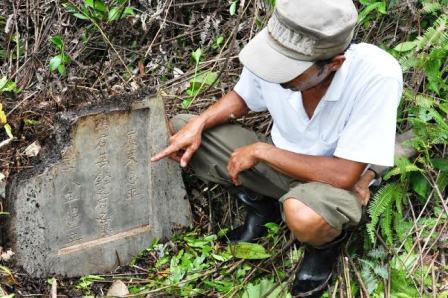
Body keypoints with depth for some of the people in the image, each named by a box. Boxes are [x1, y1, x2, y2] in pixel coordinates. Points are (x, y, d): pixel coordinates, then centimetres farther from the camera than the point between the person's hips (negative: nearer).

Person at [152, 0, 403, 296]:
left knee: (304, 216, -40)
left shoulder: (378, 76, -35)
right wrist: (198, 124, -17)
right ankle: (261, 205, 8)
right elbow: (241, 97, 2)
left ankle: (329, 241, -1)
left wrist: (261, 151, -27)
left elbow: (344, 174, -31)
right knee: (181, 128, -8)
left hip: (335, 181, -4)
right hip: (280, 161, 5)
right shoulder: (275, 54, -21)